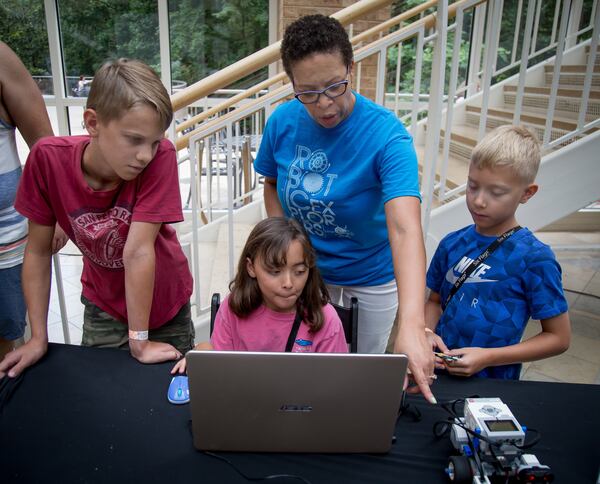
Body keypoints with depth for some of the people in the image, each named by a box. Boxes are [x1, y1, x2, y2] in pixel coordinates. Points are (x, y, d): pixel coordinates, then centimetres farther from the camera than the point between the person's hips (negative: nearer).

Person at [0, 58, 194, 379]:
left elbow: (137, 251, -30)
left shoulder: (160, 157, -29)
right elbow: (38, 250, -12)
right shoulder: (48, 158, -22)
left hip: (164, 303, 0)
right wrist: (39, 338, -8)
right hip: (103, 306, 1)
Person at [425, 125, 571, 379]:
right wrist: (427, 333, -5)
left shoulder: (534, 258, -10)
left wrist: (487, 357, -13)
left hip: (493, 383, -3)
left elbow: (558, 338, -5)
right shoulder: (452, 244, 1)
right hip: (437, 372, 3)